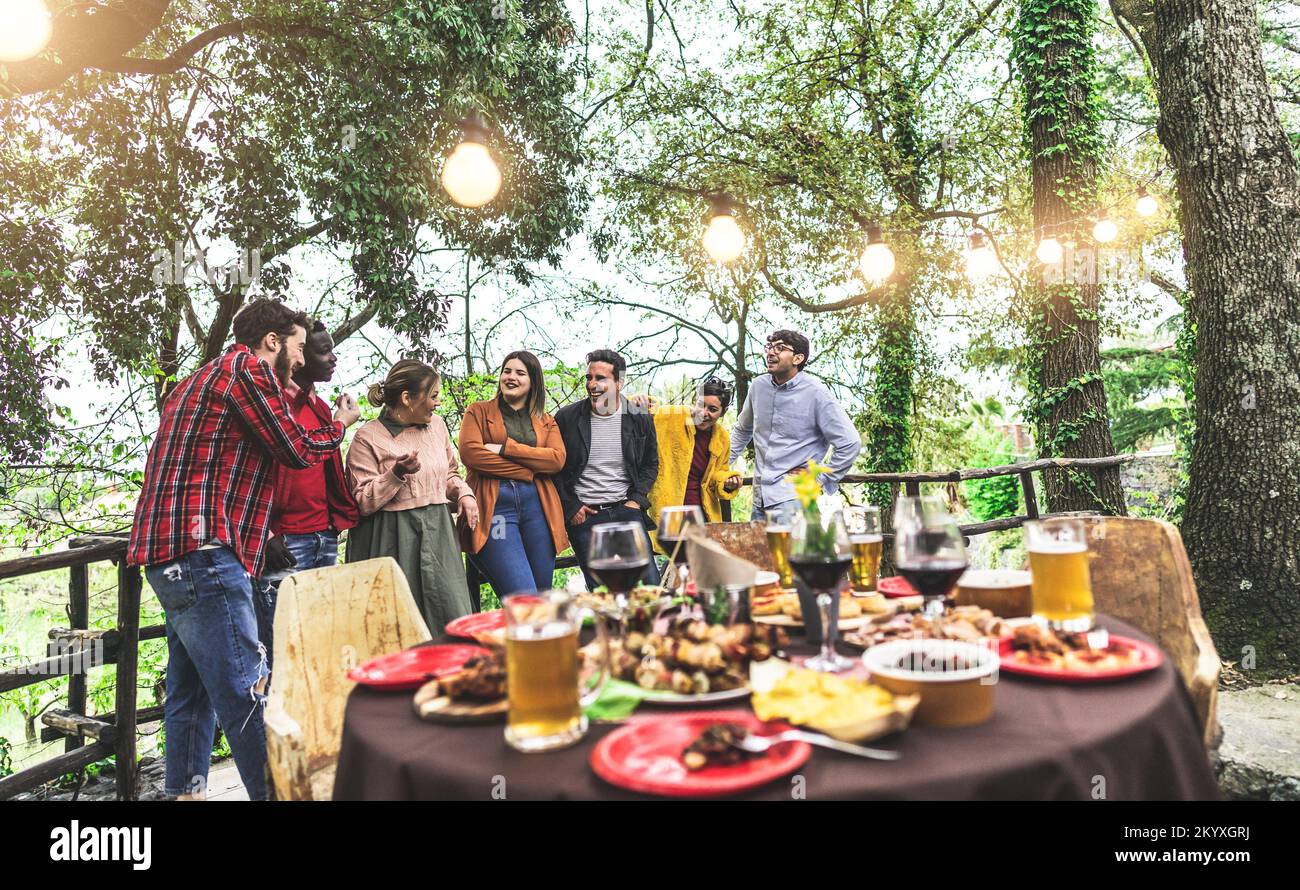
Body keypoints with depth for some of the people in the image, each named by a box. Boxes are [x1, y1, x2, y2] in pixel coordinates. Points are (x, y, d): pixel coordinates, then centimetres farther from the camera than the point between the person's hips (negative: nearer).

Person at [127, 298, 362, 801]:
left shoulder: (203, 378, 25)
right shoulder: (246, 370, -7)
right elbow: (298, 450, -4)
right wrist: (339, 425, 12)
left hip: (171, 556, 11)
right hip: (203, 552, -11)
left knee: (191, 686, 15)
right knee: (245, 688, -10)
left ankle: (185, 790, 23)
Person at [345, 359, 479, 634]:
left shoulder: (436, 425, 10)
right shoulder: (368, 438, -7)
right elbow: (363, 503, -8)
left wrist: (464, 494, 4)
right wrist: (396, 474, -20)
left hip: (438, 533, 5)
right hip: (393, 542, -5)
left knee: (453, 618, 2)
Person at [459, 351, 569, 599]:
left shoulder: (546, 421, 20)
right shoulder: (478, 411, 13)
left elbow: (557, 458, 0)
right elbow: (469, 452, -5)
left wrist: (505, 448, -7)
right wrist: (527, 470, -6)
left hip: (537, 506, 3)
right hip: (494, 506, -3)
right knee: (524, 601, -16)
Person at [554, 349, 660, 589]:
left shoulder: (640, 419, 3)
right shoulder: (566, 418, -2)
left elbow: (651, 464, 15)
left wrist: (637, 500, 2)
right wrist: (570, 507, -1)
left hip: (626, 509, 1)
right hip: (584, 516, -1)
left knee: (650, 582, -2)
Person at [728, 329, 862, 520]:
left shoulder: (816, 393, -9)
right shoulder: (759, 386, 8)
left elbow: (850, 443, -9)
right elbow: (742, 430, 25)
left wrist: (823, 480, -7)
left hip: (793, 499, -6)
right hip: (760, 498, 6)